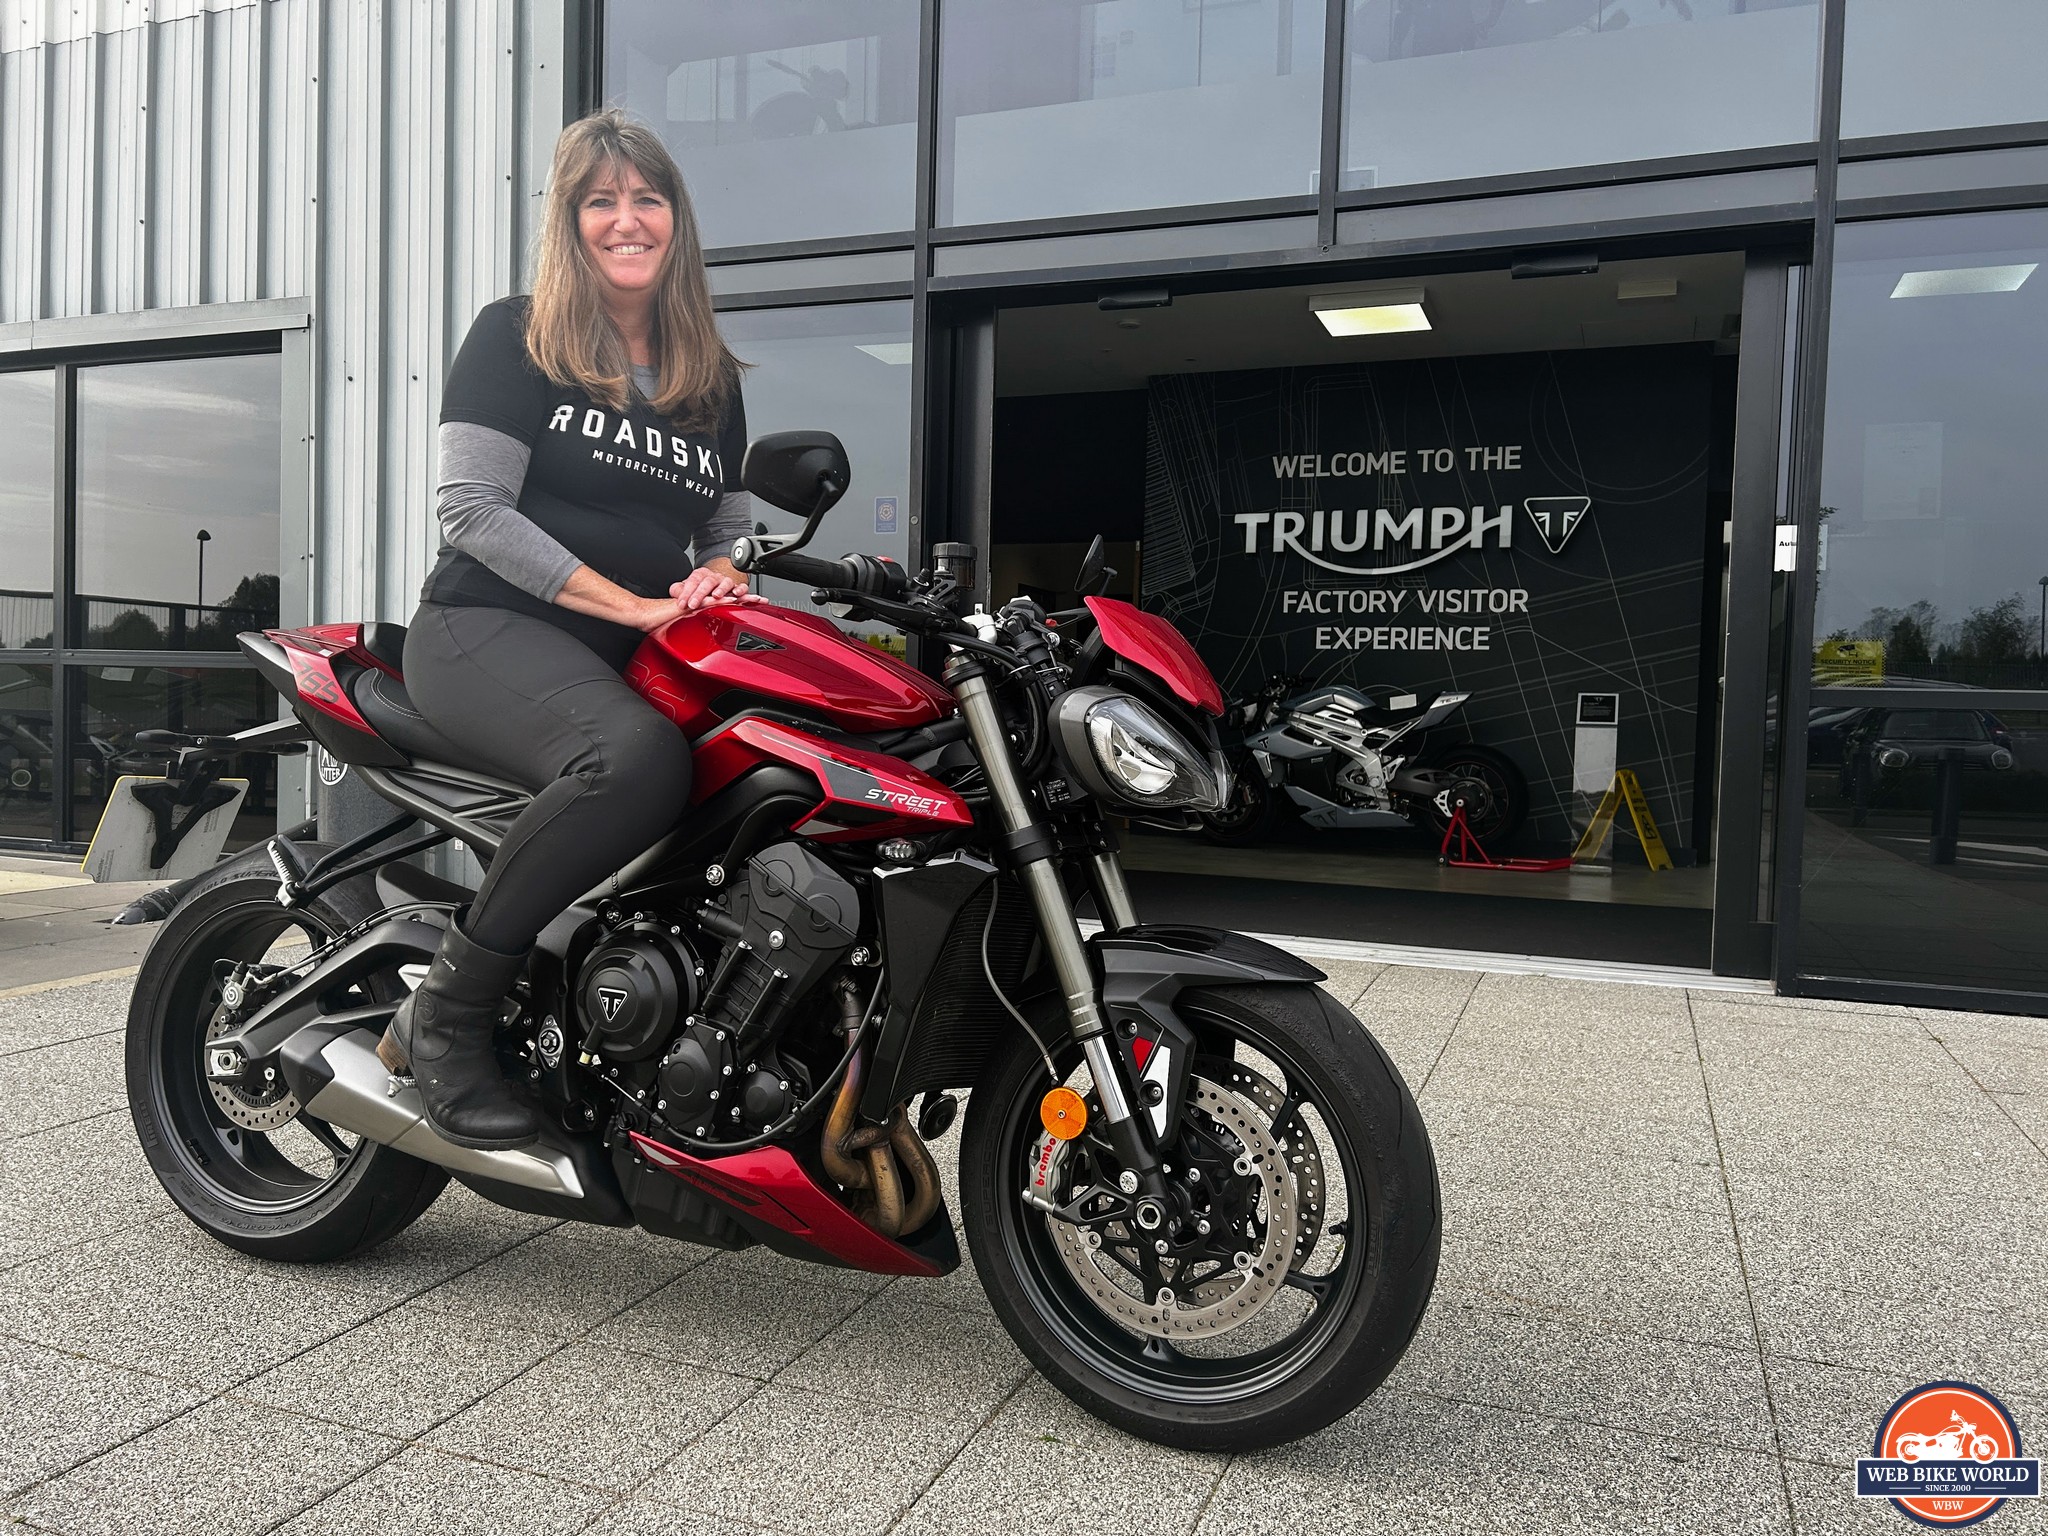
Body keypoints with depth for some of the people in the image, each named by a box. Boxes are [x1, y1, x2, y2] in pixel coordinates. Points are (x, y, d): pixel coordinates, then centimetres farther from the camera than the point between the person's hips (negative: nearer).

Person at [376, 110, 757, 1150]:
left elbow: (726, 531, 23)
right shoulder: (514, 339, 5)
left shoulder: (714, 381, 20)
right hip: (488, 632, -5)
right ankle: (440, 1018, -23)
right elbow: (472, 510, -6)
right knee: (639, 755, -38)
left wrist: (718, 577, -3)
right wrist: (635, 603, -16)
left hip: (634, 665, 5)